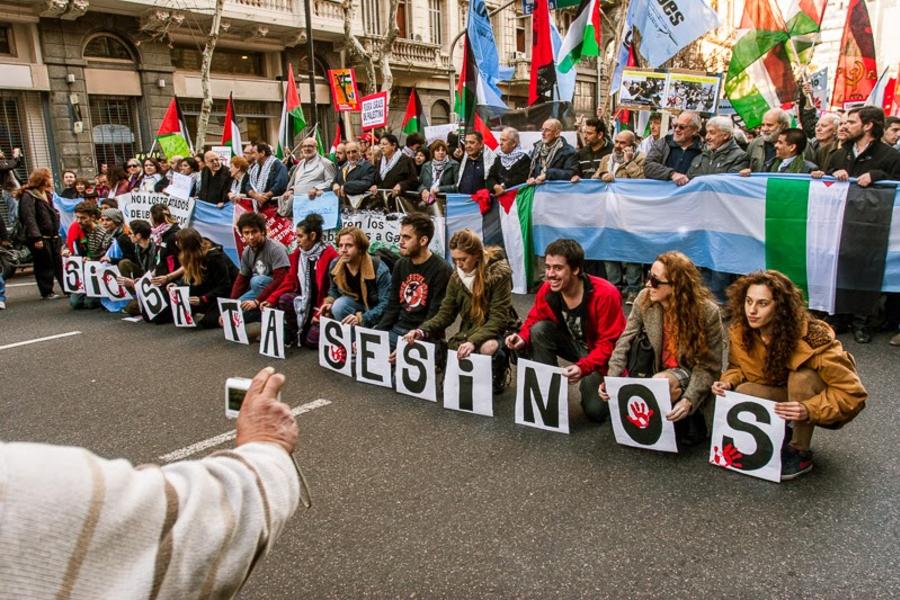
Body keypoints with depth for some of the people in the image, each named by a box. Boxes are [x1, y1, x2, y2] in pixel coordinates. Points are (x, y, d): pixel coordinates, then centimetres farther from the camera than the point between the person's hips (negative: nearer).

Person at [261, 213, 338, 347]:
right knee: (284, 299, -24)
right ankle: (293, 334, -3)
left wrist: (320, 313, -20)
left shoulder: (330, 255, -18)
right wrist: (271, 299, -12)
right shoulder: (297, 254, 2)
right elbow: (289, 281, 1)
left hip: (322, 305, -6)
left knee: (313, 340, -20)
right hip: (305, 301, 6)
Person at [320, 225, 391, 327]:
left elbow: (386, 303, -23)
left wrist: (362, 318, -34)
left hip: (376, 313, -4)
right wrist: (329, 303, -11)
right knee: (338, 305, -28)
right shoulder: (335, 265, -7)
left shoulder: (379, 269, -24)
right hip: (356, 305, 4)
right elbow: (334, 291, 12)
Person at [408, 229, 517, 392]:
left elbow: (498, 318, -23)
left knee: (488, 348, -39)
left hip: (497, 331, -5)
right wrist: (423, 331, -20)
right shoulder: (456, 276, -2)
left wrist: (474, 341, -37)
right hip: (469, 331, 5)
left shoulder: (498, 273, -19)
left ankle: (500, 375, -4)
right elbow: (445, 313, -1)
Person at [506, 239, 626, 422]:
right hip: (573, 344, 5)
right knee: (539, 330, -23)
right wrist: (523, 339, -27)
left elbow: (609, 343, -27)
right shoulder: (547, 290, -16)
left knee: (595, 411, -18)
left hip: (600, 354, -4)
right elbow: (533, 321, -3)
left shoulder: (605, 294, -30)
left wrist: (583, 367, -42)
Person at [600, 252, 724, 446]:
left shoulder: (707, 312, -21)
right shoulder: (644, 299, -12)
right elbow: (625, 342, -10)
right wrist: (611, 380, -23)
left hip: (691, 375, -4)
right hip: (658, 371, 5)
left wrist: (689, 400, -32)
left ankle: (688, 420, -3)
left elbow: (709, 366, -18)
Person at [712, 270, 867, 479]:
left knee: (802, 378, -35)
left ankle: (801, 454, -15)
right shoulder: (740, 331, -19)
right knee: (743, 393, -24)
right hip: (787, 393, 4)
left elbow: (852, 392, -30)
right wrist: (728, 382, -22)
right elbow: (738, 367, 1)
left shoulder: (811, 338, -34)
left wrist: (809, 410, -44)